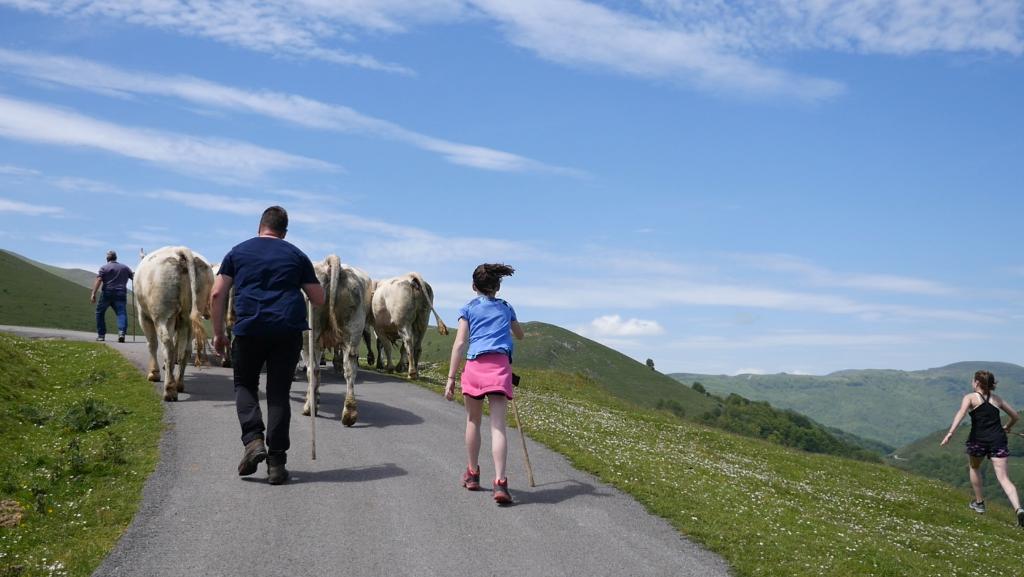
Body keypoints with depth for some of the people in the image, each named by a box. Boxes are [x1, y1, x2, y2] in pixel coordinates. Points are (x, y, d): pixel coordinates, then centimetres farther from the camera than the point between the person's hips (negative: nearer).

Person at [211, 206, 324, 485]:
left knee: (245, 384, 18)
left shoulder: (238, 252, 12)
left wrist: (218, 333, 11)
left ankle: (253, 440, -3)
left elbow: (217, 294, 5)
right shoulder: (296, 255, 12)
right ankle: (276, 462, 3)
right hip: (288, 330, 0)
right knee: (279, 391, 5)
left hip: (249, 328, 0)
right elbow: (319, 300, 13)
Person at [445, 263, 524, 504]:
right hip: (500, 368, 1)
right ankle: (500, 482, -16)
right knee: (498, 426, -4)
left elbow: (460, 344, 0)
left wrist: (450, 378, 0)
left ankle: (472, 474, 30)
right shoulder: (506, 308, 17)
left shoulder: (468, 309, 9)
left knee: (473, 422, 18)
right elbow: (520, 335, 35)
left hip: (475, 366, 0)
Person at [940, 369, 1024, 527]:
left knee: (974, 468, 26)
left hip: (978, 440, -2)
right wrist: (1007, 428, 44)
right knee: (1003, 477, -2)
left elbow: (961, 413, -16)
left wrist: (950, 433, -27)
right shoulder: (997, 399, 15)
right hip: (998, 440, 3)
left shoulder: (971, 397, 3)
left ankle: (979, 502, 33)